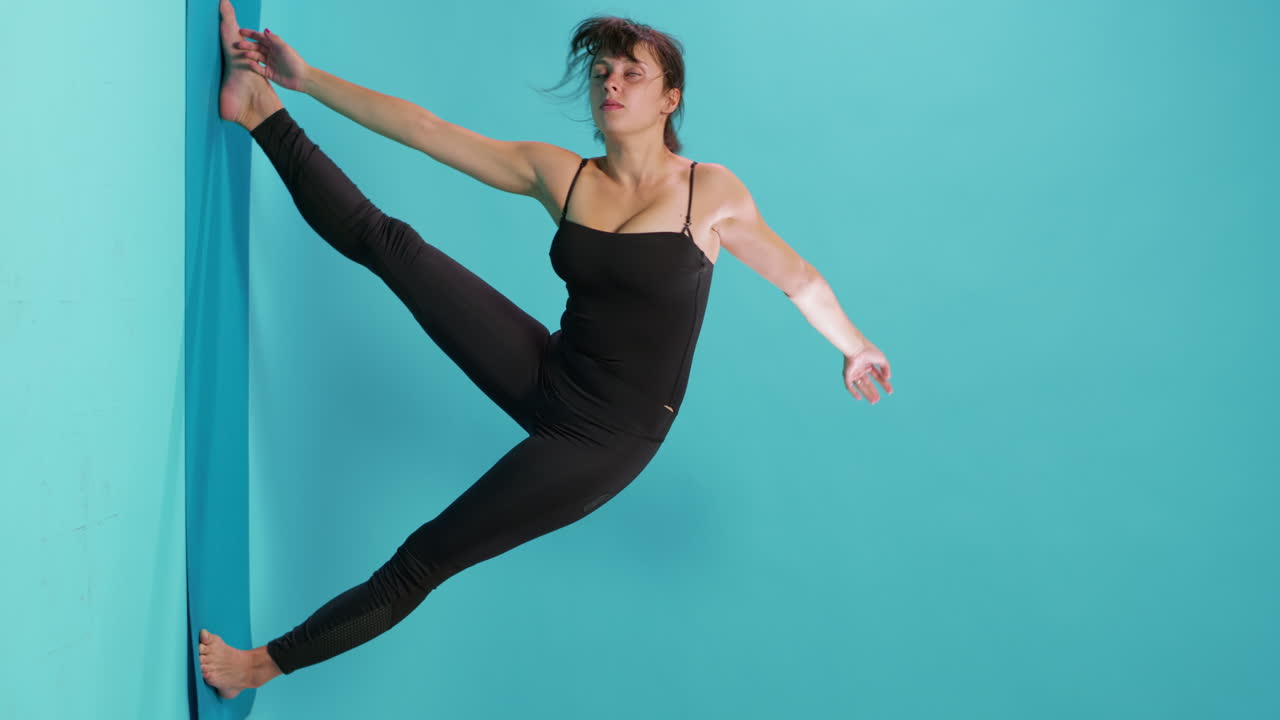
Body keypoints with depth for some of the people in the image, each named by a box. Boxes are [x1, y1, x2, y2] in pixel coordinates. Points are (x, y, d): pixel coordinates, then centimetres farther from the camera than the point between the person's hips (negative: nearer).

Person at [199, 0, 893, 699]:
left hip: (607, 439, -4)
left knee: (426, 557, -6)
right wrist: (306, 78, -6)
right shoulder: (558, 175, -1)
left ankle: (268, 660, 6)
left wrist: (853, 345, 17)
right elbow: (423, 129, -3)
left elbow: (796, 276, 5)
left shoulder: (711, 192, -10)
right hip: (547, 376, 4)